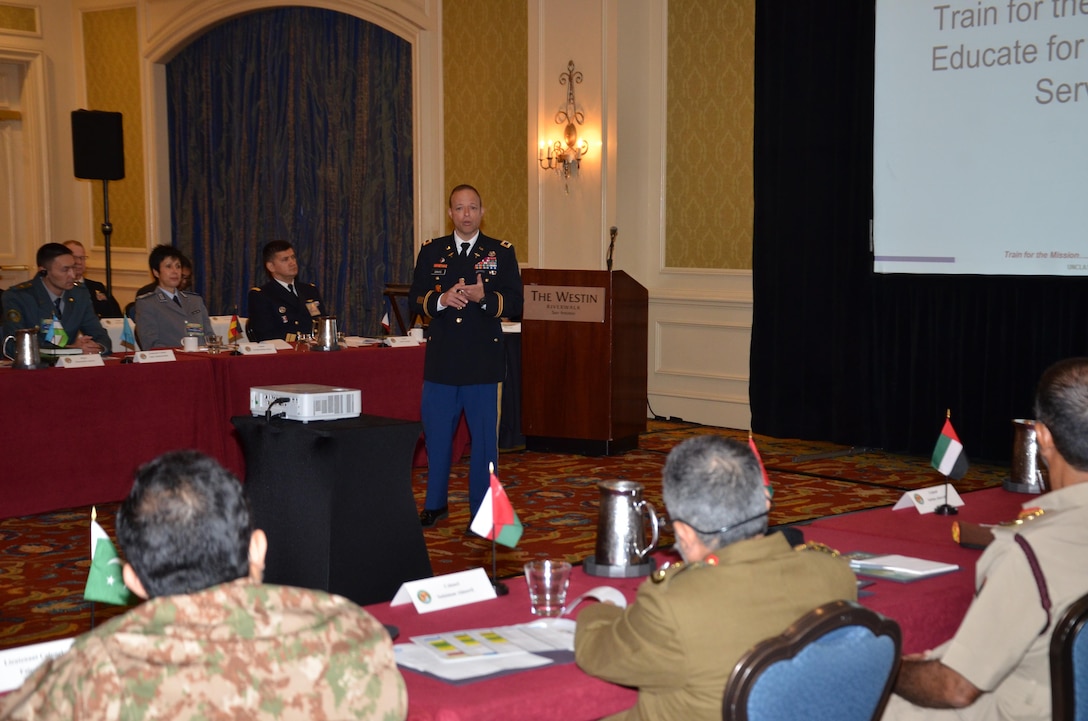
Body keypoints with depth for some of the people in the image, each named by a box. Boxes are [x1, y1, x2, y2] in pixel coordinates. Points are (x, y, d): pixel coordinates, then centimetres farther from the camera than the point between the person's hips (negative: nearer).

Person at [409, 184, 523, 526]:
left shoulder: (501, 253, 3)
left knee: (484, 436, 4)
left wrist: (483, 298, -19)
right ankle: (435, 504, 24)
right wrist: (441, 300, -13)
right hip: (440, 359, 2)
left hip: (483, 360, -2)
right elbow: (415, 300, 7)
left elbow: (515, 305, -1)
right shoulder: (431, 251, 9)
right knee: (436, 434, 9)